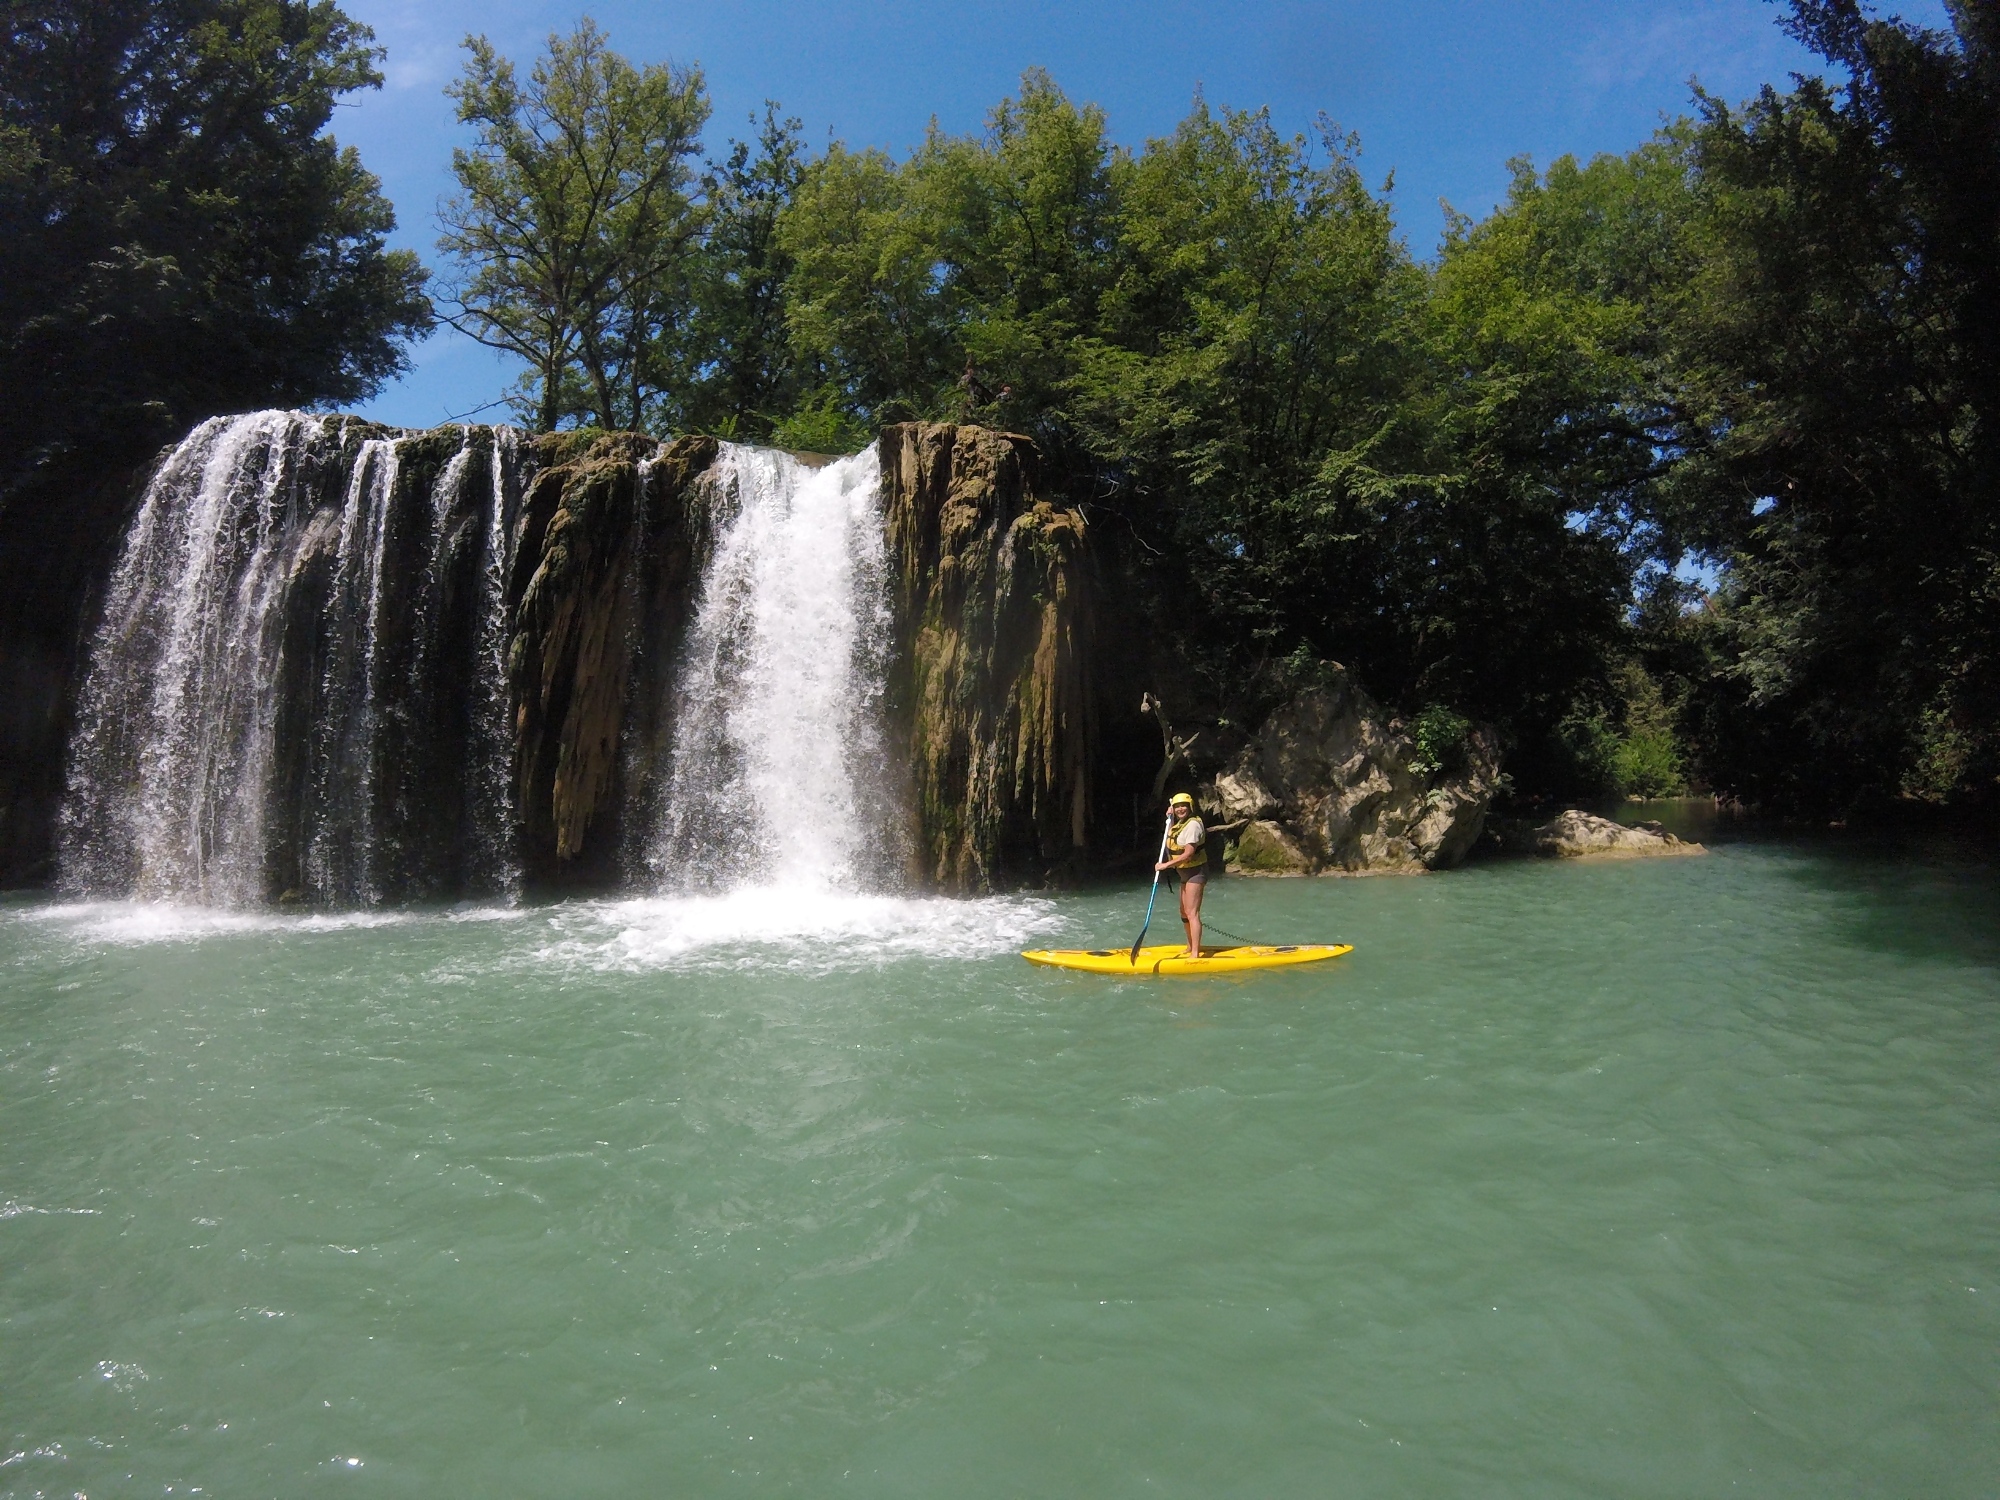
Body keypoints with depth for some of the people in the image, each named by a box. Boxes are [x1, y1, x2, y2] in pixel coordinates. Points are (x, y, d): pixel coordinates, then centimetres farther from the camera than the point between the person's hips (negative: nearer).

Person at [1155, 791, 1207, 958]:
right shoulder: (1180, 824, 11)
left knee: (1192, 913, -16)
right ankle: (1191, 947, 33)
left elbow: (1188, 854, -25)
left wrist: (1166, 865, -23)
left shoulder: (1193, 825, -20)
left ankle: (1195, 954, -20)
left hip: (1195, 872, -10)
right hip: (1185, 873, 10)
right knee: (1184, 913, 19)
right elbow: (1171, 840, 24)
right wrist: (1170, 819, 12)